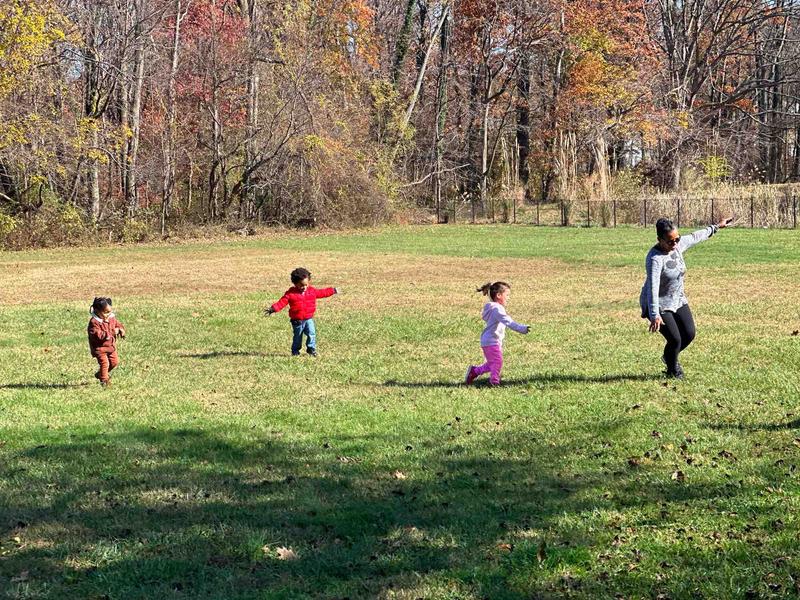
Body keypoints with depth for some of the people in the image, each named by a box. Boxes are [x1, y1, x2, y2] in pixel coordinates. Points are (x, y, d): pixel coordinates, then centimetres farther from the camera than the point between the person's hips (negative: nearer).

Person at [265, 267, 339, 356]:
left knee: (311, 334, -10)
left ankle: (311, 349, 3)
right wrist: (273, 309, -26)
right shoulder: (290, 293, -11)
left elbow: (322, 293, 16)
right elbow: (282, 302, -14)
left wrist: (333, 290, 20)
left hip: (309, 319, 2)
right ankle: (295, 351, 25)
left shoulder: (312, 291, 2)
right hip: (297, 320, -2)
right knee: (297, 336, 11)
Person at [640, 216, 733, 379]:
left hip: (677, 300, 8)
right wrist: (655, 315, -45)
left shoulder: (678, 244, -6)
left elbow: (695, 237, 15)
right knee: (675, 339, -11)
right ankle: (672, 371, 18)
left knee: (689, 334, 6)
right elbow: (652, 287, -37)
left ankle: (669, 357, 36)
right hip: (658, 305, -8)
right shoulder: (655, 258, -29)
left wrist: (715, 227, 27)